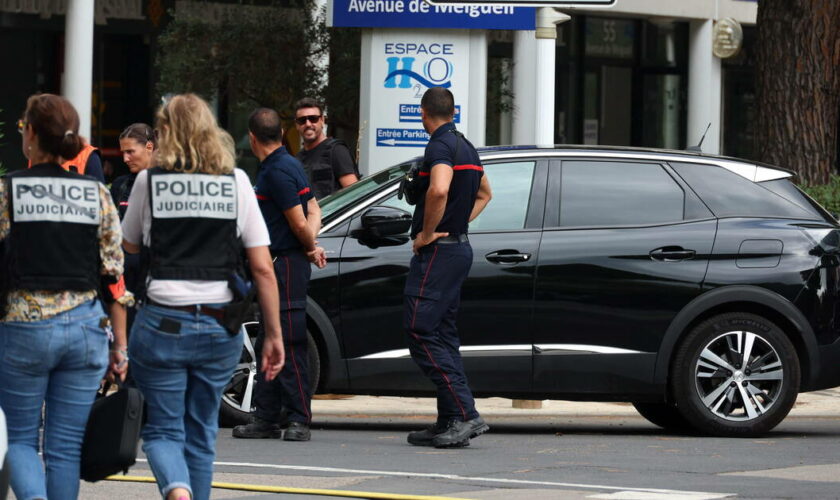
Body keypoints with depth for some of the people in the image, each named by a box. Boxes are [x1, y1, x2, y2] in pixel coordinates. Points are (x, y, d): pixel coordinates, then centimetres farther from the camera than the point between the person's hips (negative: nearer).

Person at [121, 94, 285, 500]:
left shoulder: (149, 181, -2)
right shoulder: (236, 182, 2)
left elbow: (129, 248, 12)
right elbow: (263, 268, 0)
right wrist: (274, 335, 5)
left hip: (161, 324, -2)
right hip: (219, 325, 2)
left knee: (163, 428, 4)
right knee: (201, 433, 15)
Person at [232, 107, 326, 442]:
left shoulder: (278, 172, -17)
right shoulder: (282, 166, 15)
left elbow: (300, 223, -17)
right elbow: (313, 212, 17)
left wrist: (310, 249, 1)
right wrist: (312, 245, 3)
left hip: (287, 264, -11)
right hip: (277, 266, 11)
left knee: (290, 344, -9)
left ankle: (300, 420, -7)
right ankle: (266, 418, 17)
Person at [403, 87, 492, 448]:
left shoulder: (440, 146, -14)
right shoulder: (466, 147, 17)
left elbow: (439, 190, -33)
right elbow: (483, 194, 33)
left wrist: (427, 233, -20)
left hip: (437, 252, -10)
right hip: (459, 246, 10)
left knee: (421, 333, -11)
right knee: (443, 334, 12)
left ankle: (464, 415, -18)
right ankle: (450, 422, 11)